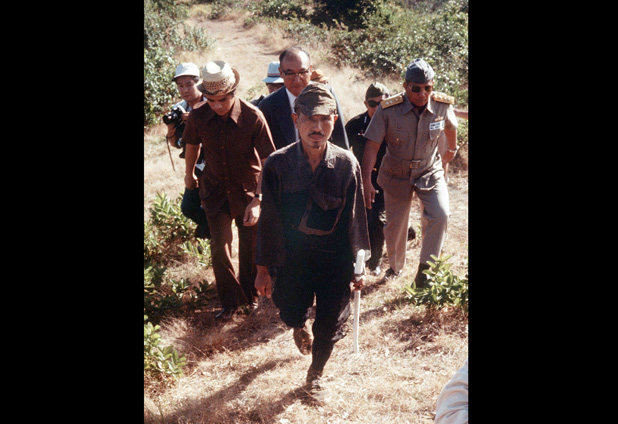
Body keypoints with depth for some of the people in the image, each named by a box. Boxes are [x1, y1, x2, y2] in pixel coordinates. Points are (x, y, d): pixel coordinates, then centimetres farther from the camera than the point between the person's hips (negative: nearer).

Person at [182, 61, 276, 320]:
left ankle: (249, 293, 36)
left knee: (249, 246, 12)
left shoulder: (253, 117, -24)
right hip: (215, 189, 2)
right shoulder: (198, 117, -15)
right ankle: (229, 300, 19)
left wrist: (257, 201, -25)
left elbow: (267, 162, -20)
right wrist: (189, 174, 23)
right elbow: (192, 145, 8)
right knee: (219, 245, 0)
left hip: (247, 190, -2)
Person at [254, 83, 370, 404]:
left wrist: (358, 264, 3)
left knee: (329, 324, 9)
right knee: (291, 314, 16)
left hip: (334, 257, 0)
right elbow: (269, 220, -5)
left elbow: (355, 217, -2)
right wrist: (263, 268, -1)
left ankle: (315, 375, 39)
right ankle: (300, 325, 57)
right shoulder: (277, 164, -14)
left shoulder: (347, 164, -12)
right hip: (292, 257, 0)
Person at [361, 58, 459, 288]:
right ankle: (395, 267, 41)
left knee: (439, 214, -24)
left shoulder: (443, 105, -16)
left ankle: (424, 269, -7)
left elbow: (451, 127, 8)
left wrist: (452, 150, 26)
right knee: (395, 226, 12)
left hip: (430, 172, 1)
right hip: (397, 175, 0)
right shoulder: (388, 109, -21)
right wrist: (366, 182, -22)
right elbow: (372, 146, -17)